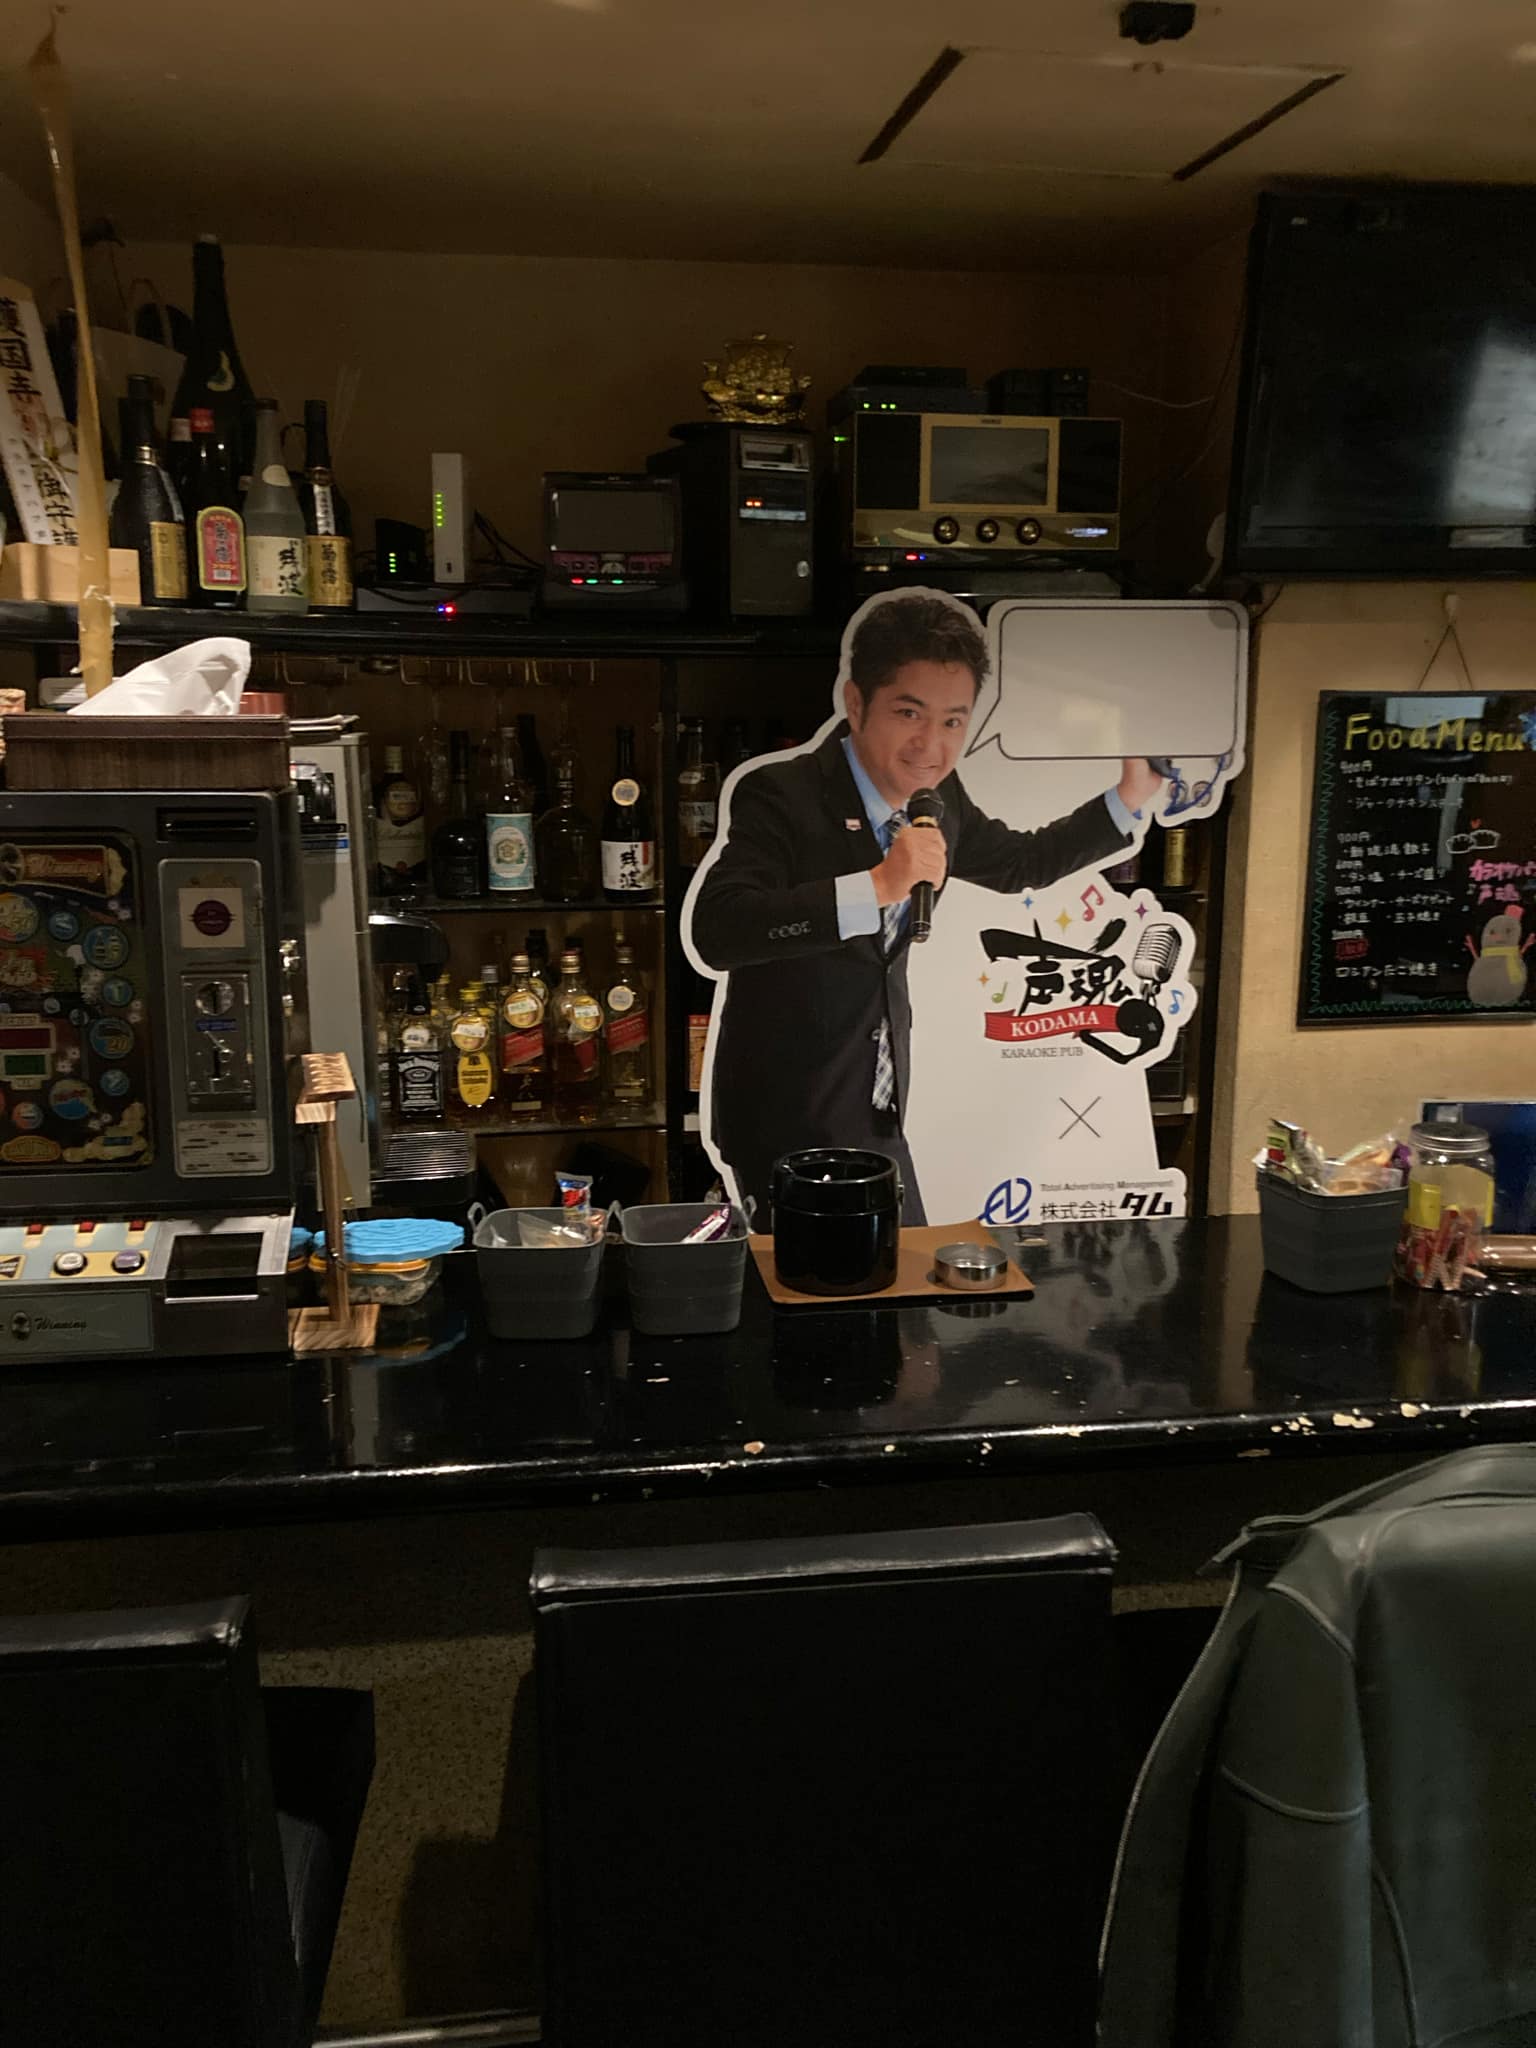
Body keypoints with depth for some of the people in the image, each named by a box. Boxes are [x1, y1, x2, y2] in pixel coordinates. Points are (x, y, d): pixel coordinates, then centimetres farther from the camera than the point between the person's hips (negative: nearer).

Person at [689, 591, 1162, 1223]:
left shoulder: (939, 799, 2)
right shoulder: (781, 795, -20)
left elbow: (1022, 864, 22)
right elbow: (715, 931, -35)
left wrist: (1130, 797, 12)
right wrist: (878, 885, -40)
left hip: (876, 1119, 7)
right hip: (786, 1128, -7)